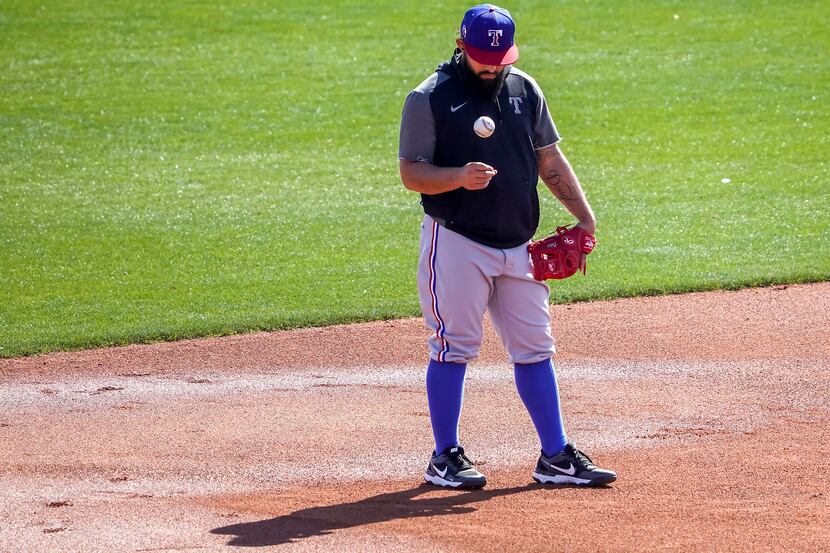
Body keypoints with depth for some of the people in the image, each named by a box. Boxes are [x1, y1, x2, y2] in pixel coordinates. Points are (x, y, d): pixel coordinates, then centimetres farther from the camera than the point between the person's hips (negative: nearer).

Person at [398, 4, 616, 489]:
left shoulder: (525, 90, 10)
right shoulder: (430, 99, -6)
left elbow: (550, 159, 16)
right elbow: (411, 173, -8)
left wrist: (583, 212, 4)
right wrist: (459, 177, -27)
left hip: (518, 245, 5)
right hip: (456, 243, -5)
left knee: (535, 348, 7)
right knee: (454, 348, -3)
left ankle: (556, 457, 12)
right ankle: (445, 457, 7)